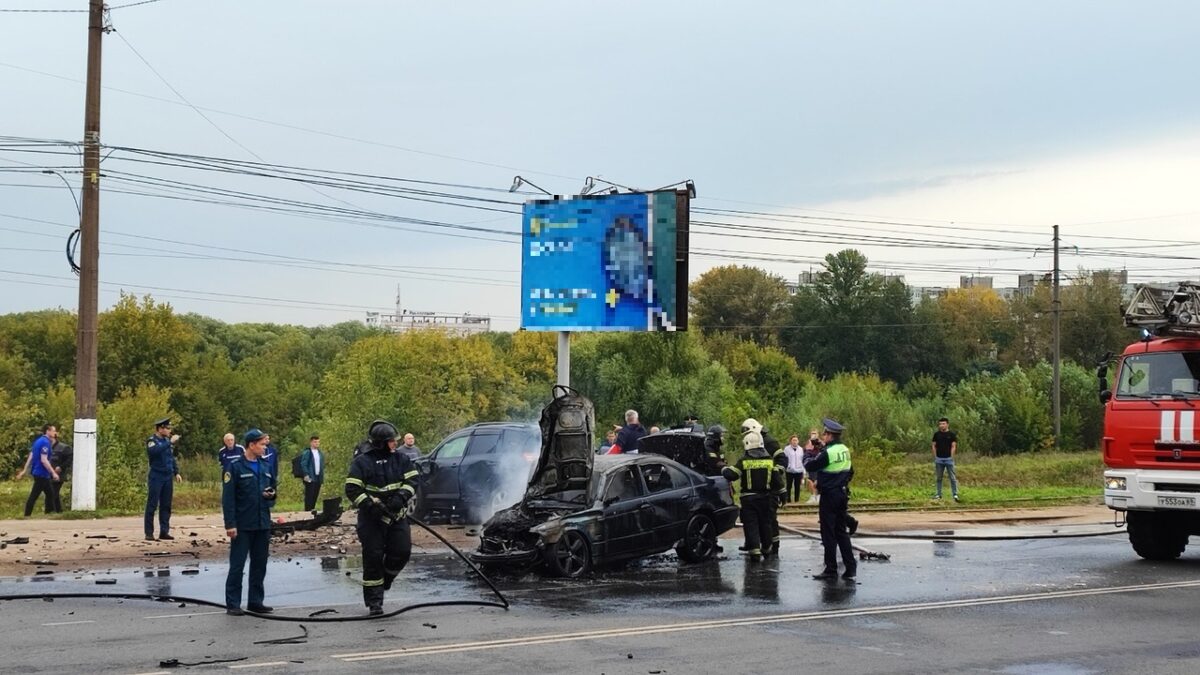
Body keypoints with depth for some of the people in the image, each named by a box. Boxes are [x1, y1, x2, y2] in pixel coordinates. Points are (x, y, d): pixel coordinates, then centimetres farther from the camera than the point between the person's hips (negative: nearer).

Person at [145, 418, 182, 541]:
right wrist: (170, 442, -28)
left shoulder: (167, 441, 13)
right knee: (152, 505, -4)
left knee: (166, 506, 7)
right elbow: (154, 451, -29)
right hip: (156, 477, -6)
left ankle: (164, 532, 11)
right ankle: (149, 533, -2)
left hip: (168, 477, 6)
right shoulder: (152, 441, -7)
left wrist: (176, 473, 14)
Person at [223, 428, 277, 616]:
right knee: (237, 565, 0)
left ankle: (256, 601, 20)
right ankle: (233, 604, 5)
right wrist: (230, 524, -16)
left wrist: (272, 494, -2)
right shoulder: (235, 466, -8)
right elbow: (228, 497, -11)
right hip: (242, 526, -6)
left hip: (263, 524, 6)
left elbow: (273, 486, 23)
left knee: (260, 565, 11)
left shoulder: (265, 465, 10)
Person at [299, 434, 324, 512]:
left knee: (315, 496, 8)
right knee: (309, 496, -6)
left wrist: (322, 476, 12)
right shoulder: (307, 453, -6)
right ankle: (307, 511, -4)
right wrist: (306, 475, -18)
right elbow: (303, 464, -11)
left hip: (318, 478, 6)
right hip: (310, 478, -6)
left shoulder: (320, 453, 16)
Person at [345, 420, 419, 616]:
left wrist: (401, 496, -19)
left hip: (397, 516, 4)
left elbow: (412, 480, -1)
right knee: (373, 558, -4)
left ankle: (385, 579, 23)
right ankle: (374, 602, 4)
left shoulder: (401, 459, 5)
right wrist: (370, 505, -20)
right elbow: (352, 489, -9)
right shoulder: (362, 462, -6)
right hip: (372, 519, -3)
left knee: (402, 551, -7)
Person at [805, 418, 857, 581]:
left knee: (828, 533, -1)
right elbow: (850, 472, 19)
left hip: (829, 496, -8)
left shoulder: (827, 453, -18)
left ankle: (831, 569, 2)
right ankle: (851, 567, 11)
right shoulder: (845, 450, 7)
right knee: (841, 531, 14)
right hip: (843, 494, 8)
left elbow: (809, 467, -12)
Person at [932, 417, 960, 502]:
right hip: (939, 459, 3)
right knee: (939, 477, 8)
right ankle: (938, 494, 15)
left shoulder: (952, 434, 0)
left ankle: (955, 494, -1)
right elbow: (933, 445, 9)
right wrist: (935, 456, 1)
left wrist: (951, 457, -9)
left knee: (952, 477, -4)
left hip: (949, 459, -3)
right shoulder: (936, 434, 7)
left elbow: (953, 446, -2)